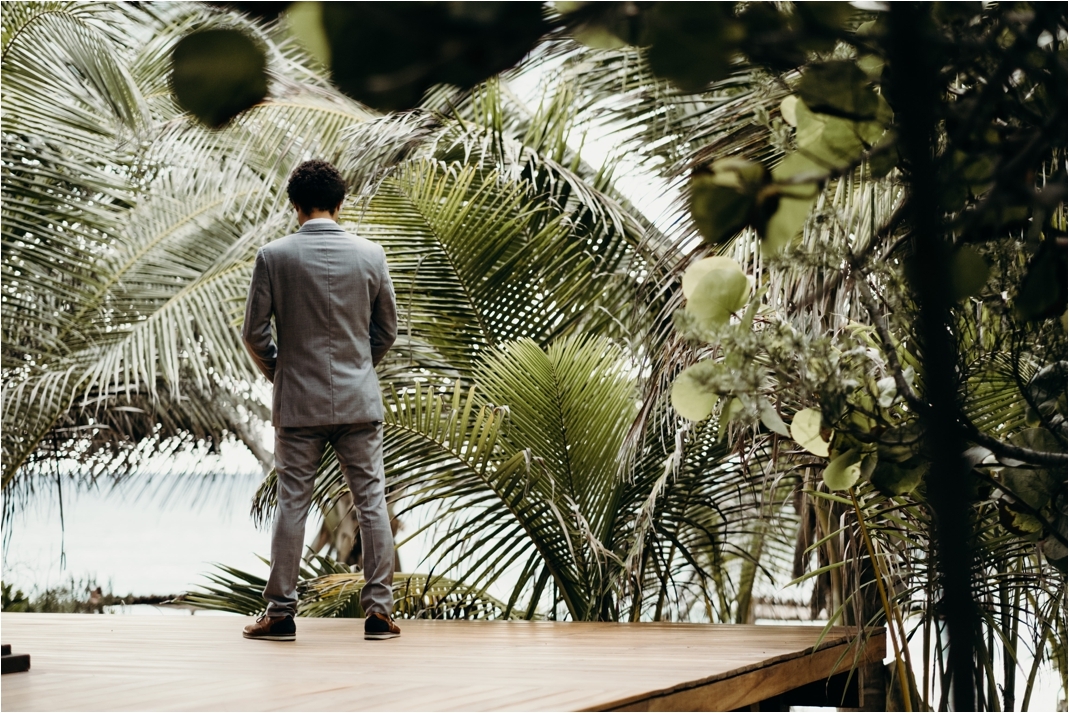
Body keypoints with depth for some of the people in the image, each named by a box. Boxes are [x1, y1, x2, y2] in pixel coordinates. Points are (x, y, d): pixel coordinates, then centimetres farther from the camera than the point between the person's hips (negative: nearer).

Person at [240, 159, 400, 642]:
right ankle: (379, 610, 6)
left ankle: (280, 613, 8)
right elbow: (387, 328, 8)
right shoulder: (370, 255, -1)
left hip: (299, 402, -1)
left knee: (292, 505, 5)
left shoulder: (274, 257, -6)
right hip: (359, 401, 1)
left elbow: (254, 332, -3)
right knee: (371, 501, 6)